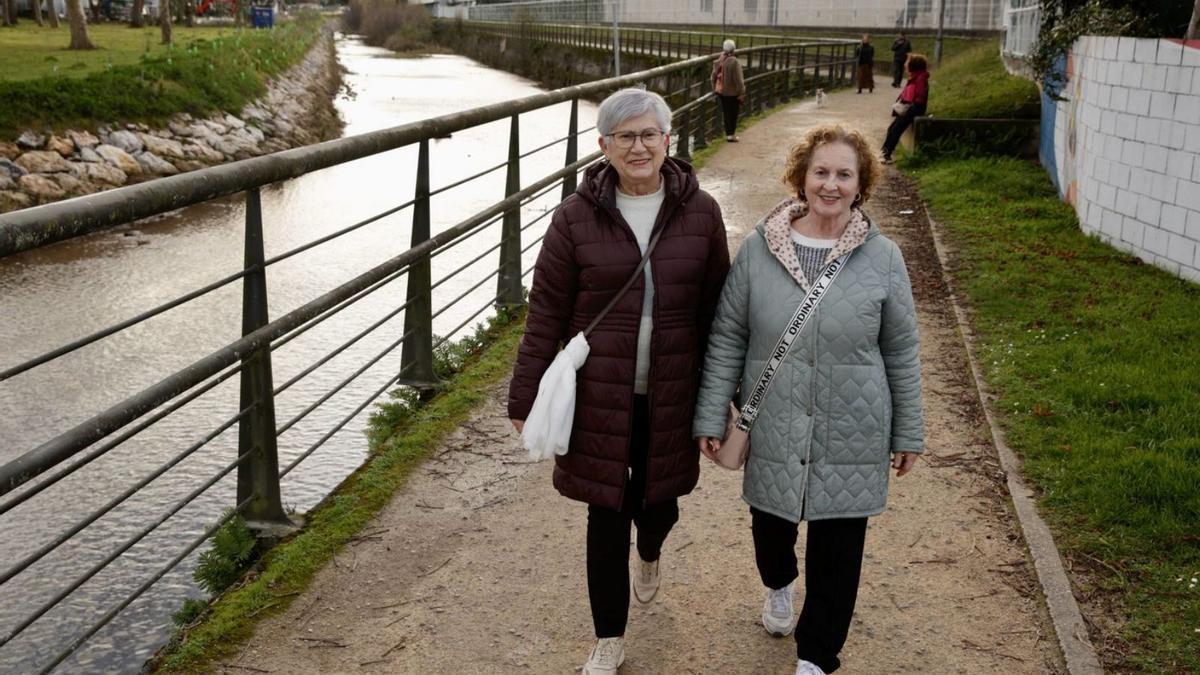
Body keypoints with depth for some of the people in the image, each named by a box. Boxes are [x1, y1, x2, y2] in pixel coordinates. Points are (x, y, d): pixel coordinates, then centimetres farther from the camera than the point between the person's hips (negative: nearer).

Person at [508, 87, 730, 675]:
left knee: (658, 501, 15)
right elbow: (545, 314, -3)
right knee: (606, 513, 6)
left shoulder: (699, 213, -2)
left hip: (669, 397, 2)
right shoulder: (576, 217, -7)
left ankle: (649, 553, 55)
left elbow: (715, 312, 4)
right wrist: (525, 400, -2)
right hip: (599, 395, -1)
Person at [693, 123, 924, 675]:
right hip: (773, 430, 1)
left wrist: (907, 433, 5)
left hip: (851, 436, -1)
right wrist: (711, 418, 0)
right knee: (770, 526, 19)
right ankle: (779, 586, 55)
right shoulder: (759, 248, -5)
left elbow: (901, 353, 2)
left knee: (837, 550, 6)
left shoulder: (882, 258, -5)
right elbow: (727, 340, 1)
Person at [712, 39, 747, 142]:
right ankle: (731, 134, 9)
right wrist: (742, 94, -11)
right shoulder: (734, 62, -21)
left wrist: (715, 89, 19)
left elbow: (713, 77, 7)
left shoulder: (718, 61, -2)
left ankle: (728, 133, 20)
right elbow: (738, 79, -19)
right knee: (733, 113, 7)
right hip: (733, 92, -5)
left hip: (721, 91, 5)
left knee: (725, 112, 15)